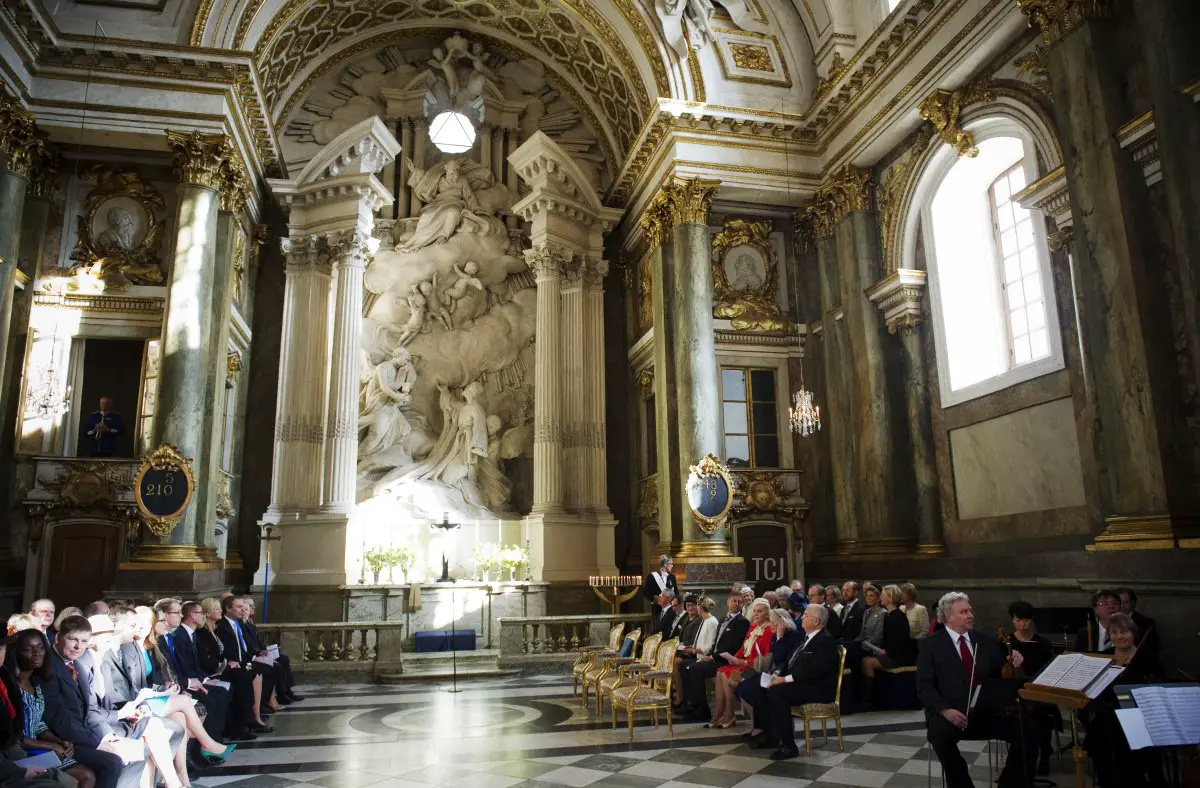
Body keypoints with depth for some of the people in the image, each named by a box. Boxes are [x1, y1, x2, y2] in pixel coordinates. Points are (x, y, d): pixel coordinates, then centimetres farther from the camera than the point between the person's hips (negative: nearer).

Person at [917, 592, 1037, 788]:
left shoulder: (986, 642, 15)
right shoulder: (931, 644, 1)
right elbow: (925, 687, -5)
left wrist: (1014, 663, -6)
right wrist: (945, 710, -22)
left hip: (986, 712, 4)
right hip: (951, 713, -4)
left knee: (1027, 730, -20)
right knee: (940, 733, -35)